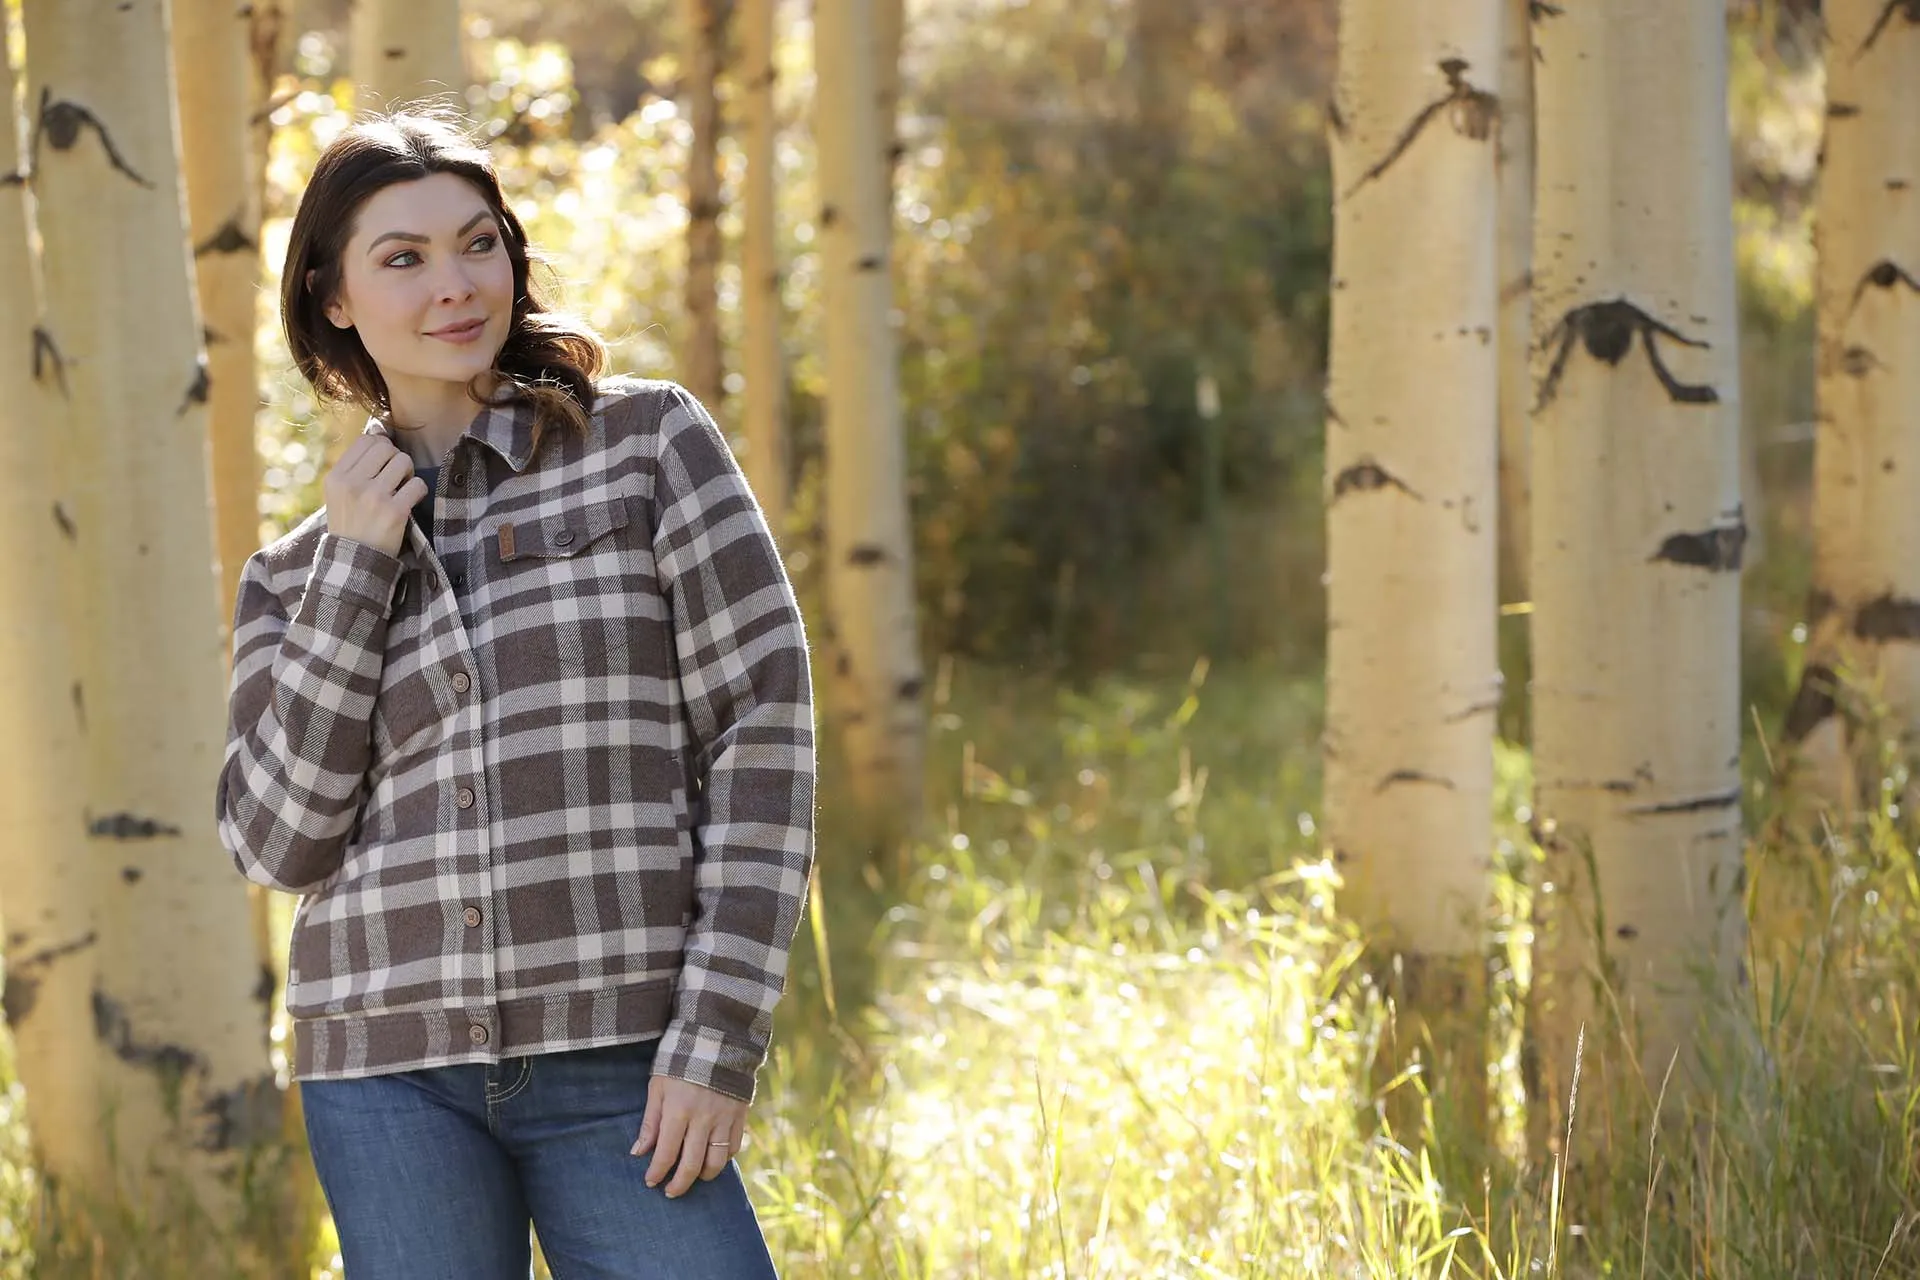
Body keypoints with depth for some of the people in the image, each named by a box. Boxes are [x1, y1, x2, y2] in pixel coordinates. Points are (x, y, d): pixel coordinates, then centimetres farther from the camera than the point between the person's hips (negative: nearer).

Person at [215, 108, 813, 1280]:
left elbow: (764, 730, -1)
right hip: (391, 1073, 2)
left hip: (618, 1066, -2)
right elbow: (277, 843, 2)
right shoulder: (296, 575, 13)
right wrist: (355, 570, -2)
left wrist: (721, 1034, -8)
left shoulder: (649, 440, 4)